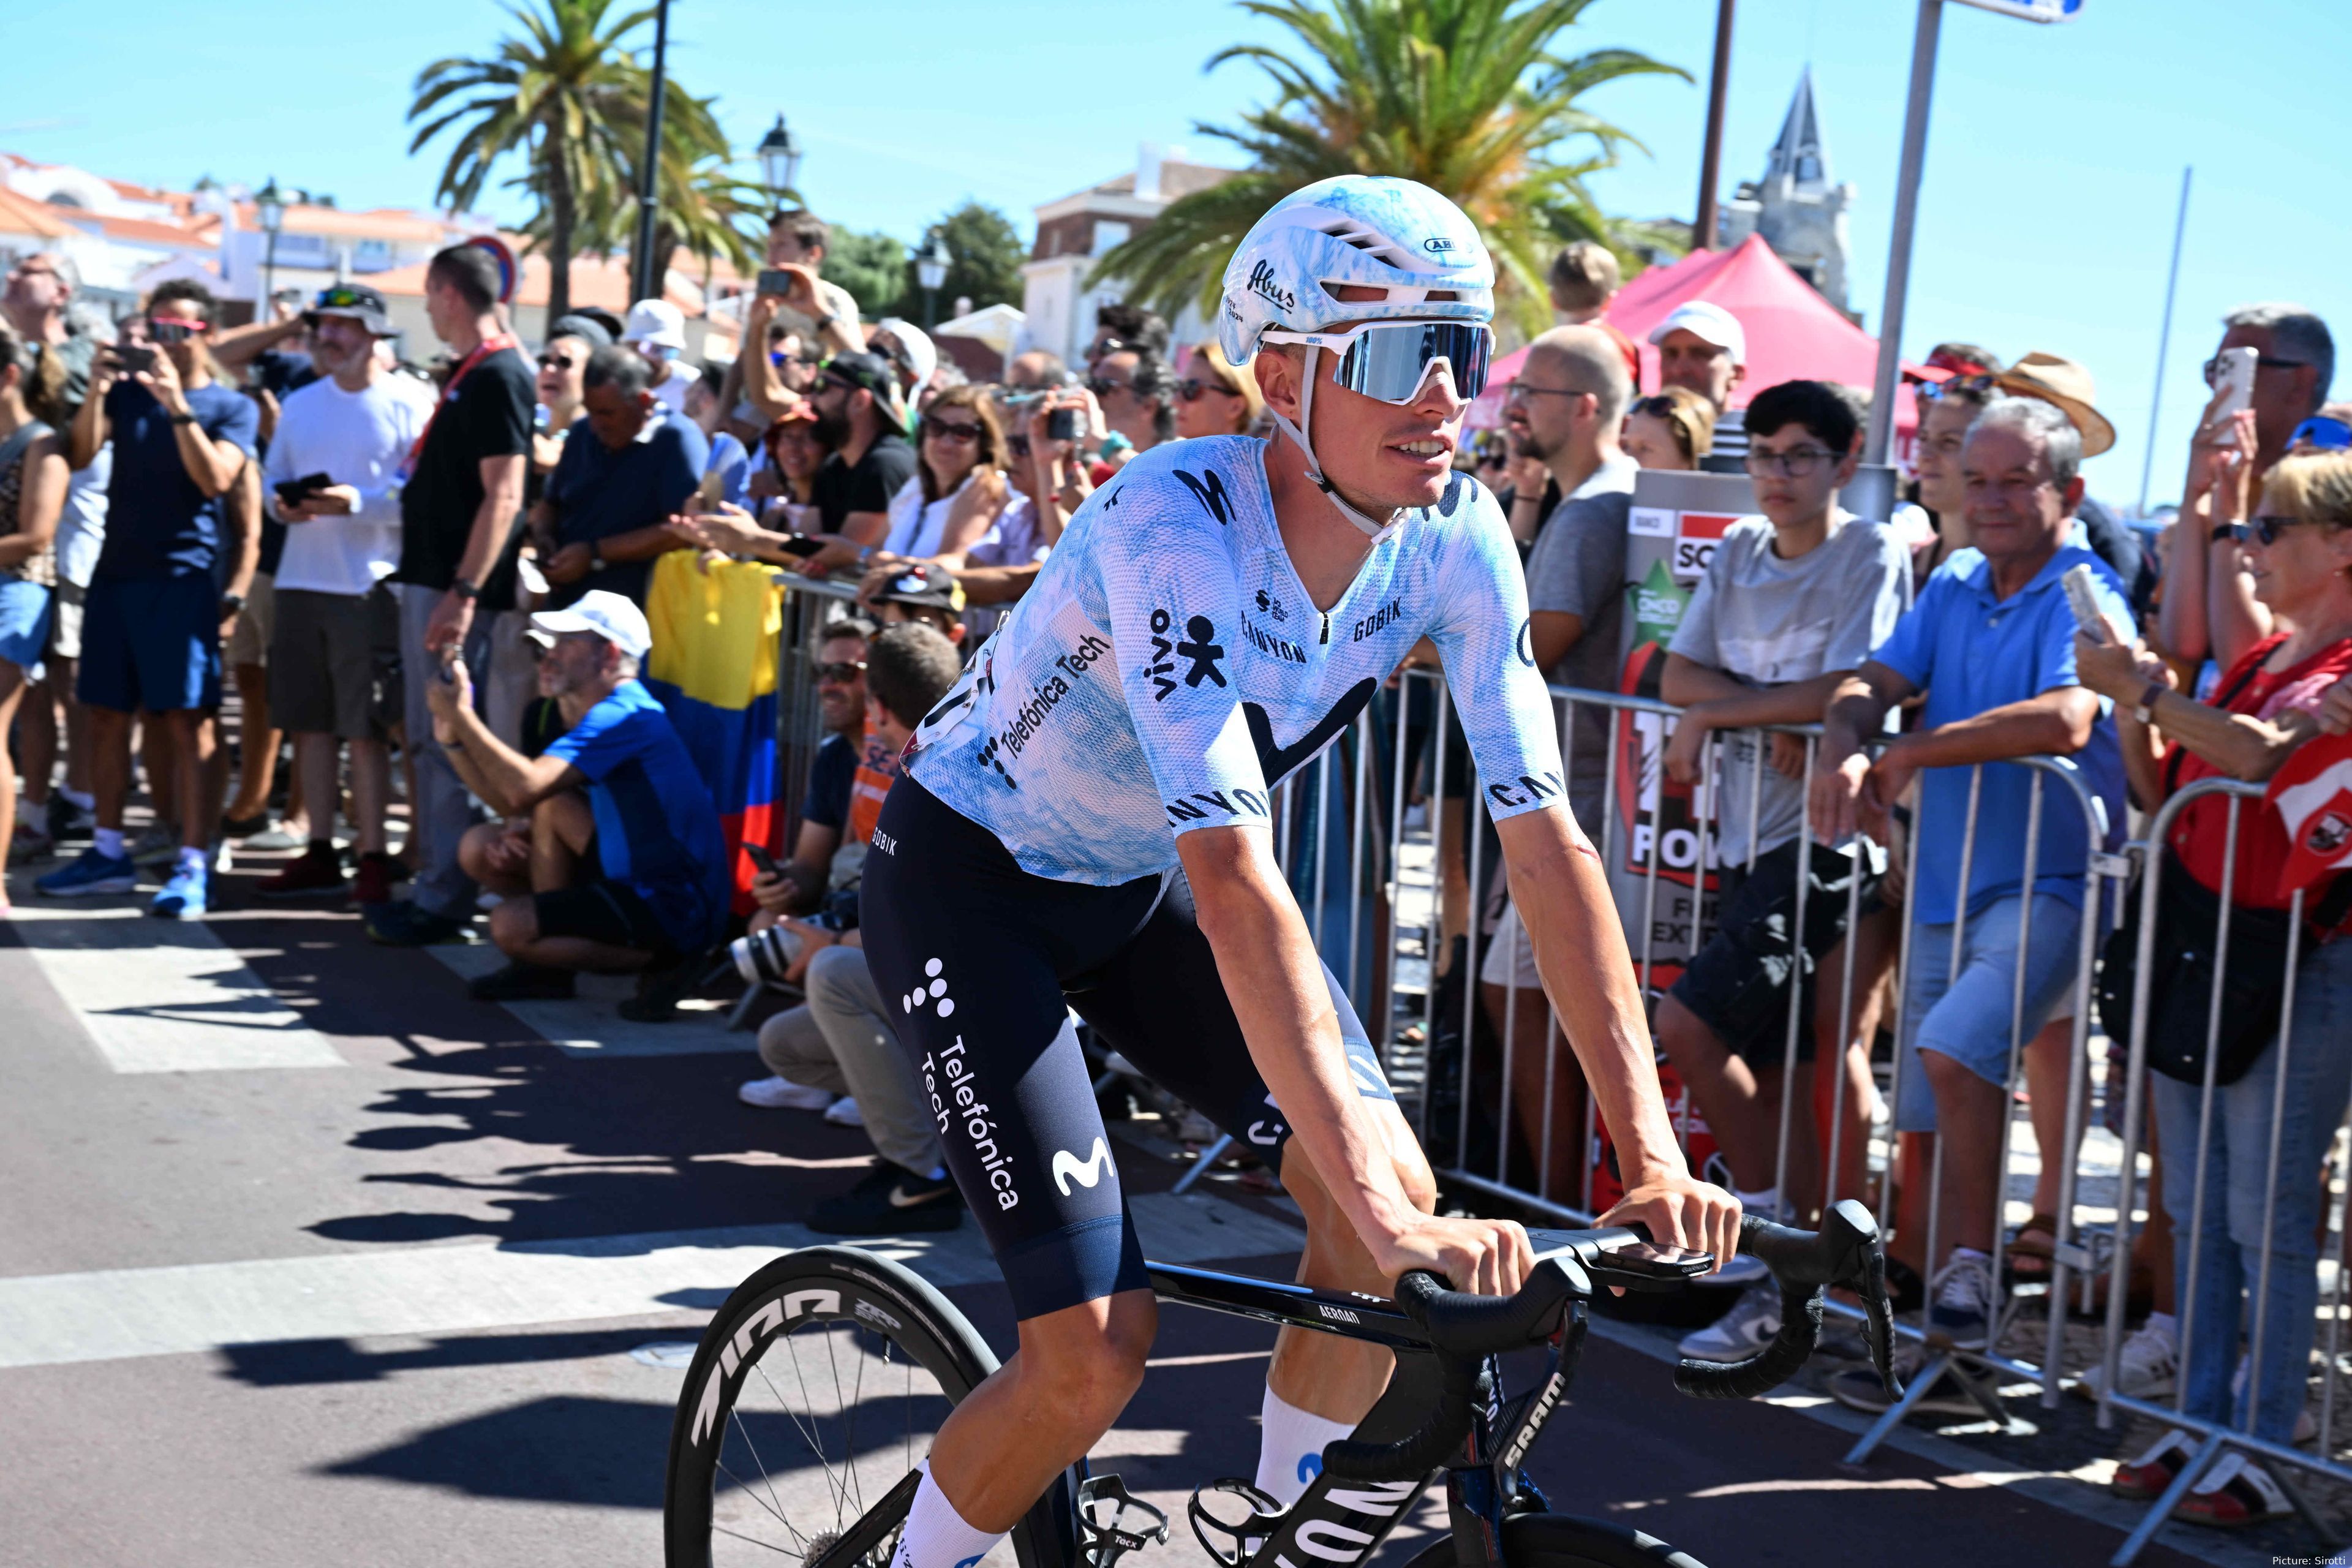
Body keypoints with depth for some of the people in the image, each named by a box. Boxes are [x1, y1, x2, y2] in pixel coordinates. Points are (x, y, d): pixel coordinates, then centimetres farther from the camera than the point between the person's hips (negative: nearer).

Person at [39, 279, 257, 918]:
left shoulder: (232, 406, 1)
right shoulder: (128, 388, 12)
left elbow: (216, 479, -15)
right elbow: (81, 454, 0)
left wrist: (177, 405, -22)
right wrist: (96, 390, -15)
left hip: (183, 579, -5)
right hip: (116, 574, 5)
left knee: (186, 722, -8)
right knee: (107, 715, 8)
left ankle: (193, 864, -8)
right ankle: (108, 851, 17)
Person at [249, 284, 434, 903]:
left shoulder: (411, 404, -5)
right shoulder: (300, 404, 16)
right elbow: (271, 475, 17)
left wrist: (356, 502, -22)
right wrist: (282, 504, -5)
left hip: (369, 585, -6)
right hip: (300, 580, 6)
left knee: (365, 729, -4)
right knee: (309, 722, 10)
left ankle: (374, 857, 4)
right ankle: (321, 853, 18)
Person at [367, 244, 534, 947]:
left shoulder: (497, 375, -15)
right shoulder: (468, 372, 16)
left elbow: (503, 495, -22)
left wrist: (463, 594, -26)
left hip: (459, 587, -10)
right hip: (430, 579, 10)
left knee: (448, 744, -6)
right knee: (430, 742, 15)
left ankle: (445, 902, -1)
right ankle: (434, 886, 23)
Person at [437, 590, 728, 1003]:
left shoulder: (624, 716, -18)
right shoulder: (597, 716, 14)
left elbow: (524, 789, -30)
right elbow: (513, 803, 14)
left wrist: (462, 714, -19)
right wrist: (453, 737, -2)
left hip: (677, 914, -10)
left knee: (509, 927, -25)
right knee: (480, 848, 6)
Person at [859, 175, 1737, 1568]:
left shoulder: (1457, 536, -16)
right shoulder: (1177, 524, -34)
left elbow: (1549, 840, -16)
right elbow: (1235, 881, -42)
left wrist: (1652, 1151, -23)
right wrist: (1380, 1207, -47)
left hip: (1140, 880, 6)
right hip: (970, 877, -6)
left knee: (1396, 1193, -12)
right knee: (1096, 1354, -13)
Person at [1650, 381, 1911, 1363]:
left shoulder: (1873, 555, -8)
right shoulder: (1739, 552, 13)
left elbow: (1839, 693, -19)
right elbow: (1678, 675, 6)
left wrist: (1715, 714, -9)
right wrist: (1774, 710, -11)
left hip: (1824, 841, -7)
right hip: (1749, 838, 7)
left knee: (1688, 1027, -14)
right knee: (1774, 1070, 8)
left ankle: (1771, 1224, 1)